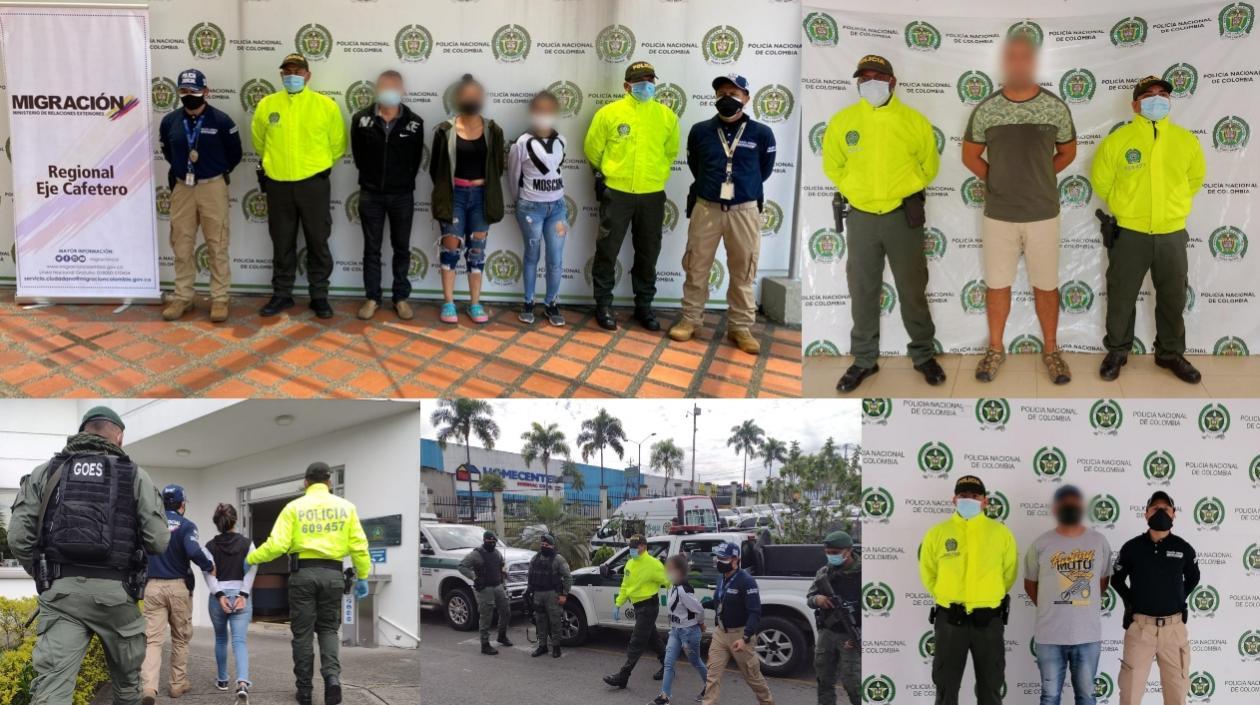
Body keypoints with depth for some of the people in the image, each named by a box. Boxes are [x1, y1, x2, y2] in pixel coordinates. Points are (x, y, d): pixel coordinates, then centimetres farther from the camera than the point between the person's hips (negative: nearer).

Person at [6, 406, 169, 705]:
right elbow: (158, 541, -3)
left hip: (61, 591, 1)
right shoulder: (135, 474, 6)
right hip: (115, 591, -1)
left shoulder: (46, 472, 10)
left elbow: (18, 537, 2)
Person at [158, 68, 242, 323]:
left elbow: (234, 154, 3)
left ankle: (219, 299, 7)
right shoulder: (170, 121, 0)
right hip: (181, 188, 3)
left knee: (217, 245, 1)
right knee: (182, 245, 8)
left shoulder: (221, 121, -9)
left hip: (213, 187, -3)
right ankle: (182, 297, 17)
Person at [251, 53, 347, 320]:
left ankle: (319, 296, 15)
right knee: (282, 244, 11)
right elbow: (259, 141, 17)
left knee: (318, 243, 5)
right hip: (278, 185, 2)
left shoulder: (326, 105, -3)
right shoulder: (267, 105, 1)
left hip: (313, 184, -1)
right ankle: (282, 294, 21)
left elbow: (337, 144, 7)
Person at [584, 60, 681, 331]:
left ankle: (644, 305, 23)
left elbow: (671, 151, 15)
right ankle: (603, 304, 14)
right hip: (616, 194, -2)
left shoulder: (666, 115, 2)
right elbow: (593, 149, 5)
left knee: (648, 254, 10)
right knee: (608, 251, 2)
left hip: (652, 195, 2)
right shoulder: (609, 113, -5)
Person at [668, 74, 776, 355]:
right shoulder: (700, 130, 1)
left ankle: (741, 327, 13)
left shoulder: (761, 133, -3)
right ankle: (690, 319, 18)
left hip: (745, 211, -1)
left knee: (743, 272, 5)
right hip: (705, 208, 1)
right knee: (696, 267, 6)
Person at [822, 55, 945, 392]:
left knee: (913, 289, 7)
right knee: (862, 292, 8)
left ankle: (923, 354, 21)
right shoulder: (842, 120, -1)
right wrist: (853, 190, 6)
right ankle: (864, 359, 20)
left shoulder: (914, 121, -3)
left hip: (903, 216, -1)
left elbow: (929, 164, 11)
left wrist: (908, 191, 5)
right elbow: (832, 164, 12)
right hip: (861, 217, 1)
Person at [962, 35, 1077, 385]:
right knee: (997, 284, 10)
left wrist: (1038, 177, 5)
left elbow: (1068, 152, 9)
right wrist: (998, 180, 2)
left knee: (1046, 285, 9)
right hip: (999, 214, 0)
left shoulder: (1056, 107, -6)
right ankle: (996, 349, 25)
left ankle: (1051, 350, 23)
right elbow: (970, 156, 7)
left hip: (1043, 213, 0)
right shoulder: (986, 110, -6)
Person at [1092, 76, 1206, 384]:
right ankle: (1117, 351, 26)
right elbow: (1101, 179, 5)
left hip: (1172, 233, 2)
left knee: (1173, 298, 13)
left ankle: (1171, 353, 29)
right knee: (1121, 296, 9)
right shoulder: (1118, 139, -9)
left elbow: (1196, 177, 16)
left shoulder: (1187, 140, -1)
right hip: (1129, 233, -2)